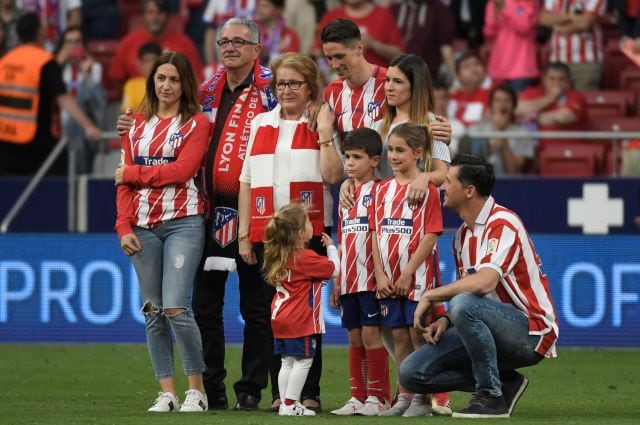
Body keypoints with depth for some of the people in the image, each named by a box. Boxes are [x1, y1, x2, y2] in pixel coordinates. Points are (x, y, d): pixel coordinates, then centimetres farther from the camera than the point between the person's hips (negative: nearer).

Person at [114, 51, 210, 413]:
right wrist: (124, 226, 0)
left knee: (175, 308, -14)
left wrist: (133, 173, -2)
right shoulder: (138, 125, 16)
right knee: (153, 311, 2)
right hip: (143, 226, 5)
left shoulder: (196, 123, 2)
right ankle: (166, 392, 5)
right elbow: (125, 181, 11)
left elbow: (181, 171, -11)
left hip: (183, 223, -5)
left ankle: (197, 390, -3)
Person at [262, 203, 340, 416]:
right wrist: (331, 247, 5)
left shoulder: (280, 257, 9)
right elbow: (333, 269, -10)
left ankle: (286, 403, 12)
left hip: (281, 318, 8)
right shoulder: (305, 258, -16)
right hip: (300, 321, -8)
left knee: (288, 361, 12)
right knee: (302, 361, -2)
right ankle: (290, 404, -5)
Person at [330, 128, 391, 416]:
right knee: (355, 336, 9)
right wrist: (337, 281, 18)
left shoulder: (378, 192, -6)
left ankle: (378, 397, -2)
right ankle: (358, 397, 13)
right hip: (349, 281, 7)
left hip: (371, 280, -7)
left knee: (371, 333, -7)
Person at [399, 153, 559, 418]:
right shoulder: (463, 234, 13)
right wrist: (445, 321, -2)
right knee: (411, 372, -5)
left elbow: (484, 282, -31)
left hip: (531, 333, -8)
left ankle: (491, 397, -22)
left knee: (463, 304, -37)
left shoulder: (502, 223, -15)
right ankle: (504, 383, 4)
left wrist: (430, 296, -20)